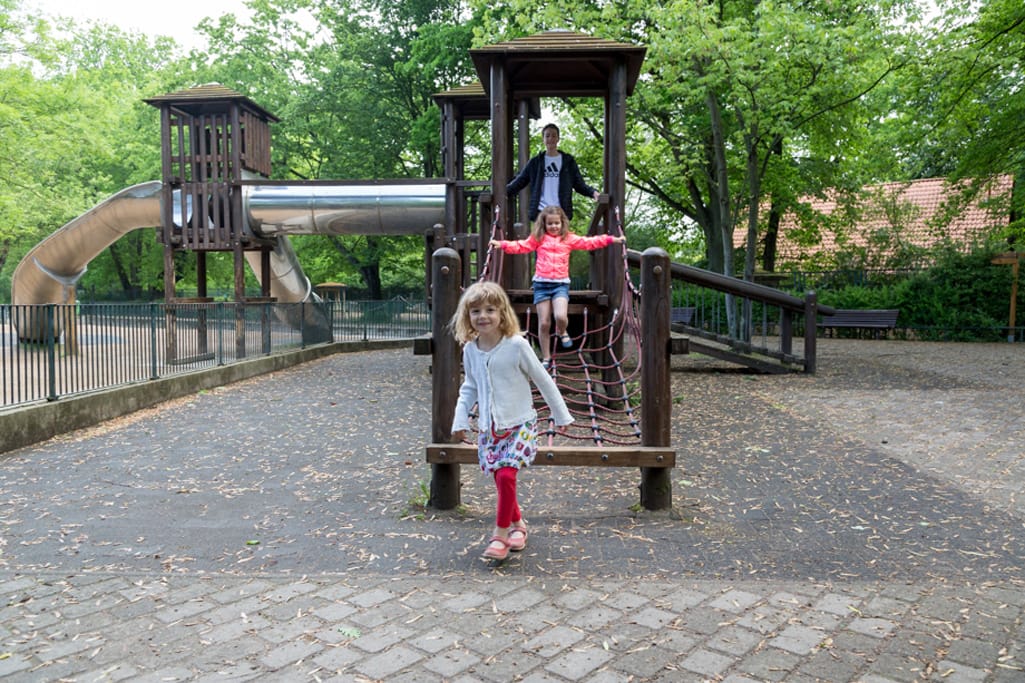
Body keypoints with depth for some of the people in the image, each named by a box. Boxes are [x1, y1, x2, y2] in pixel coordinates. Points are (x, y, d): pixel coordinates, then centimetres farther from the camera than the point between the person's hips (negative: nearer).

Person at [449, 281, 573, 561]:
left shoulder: (516, 345, -13)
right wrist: (460, 420, 6)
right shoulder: (470, 349, 1)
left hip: (519, 424, -4)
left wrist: (561, 416, 1)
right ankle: (517, 524, 32)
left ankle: (501, 533, -1)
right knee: (501, 480, 8)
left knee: (506, 476, -18)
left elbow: (543, 380, -4)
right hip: (489, 427, 5)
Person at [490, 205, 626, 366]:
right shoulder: (538, 238, 8)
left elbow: (589, 242, 7)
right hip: (541, 283, 1)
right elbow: (521, 246, 4)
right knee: (543, 323, 2)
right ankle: (546, 358, 16)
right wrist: (502, 244, -8)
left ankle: (561, 332, 15)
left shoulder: (569, 238, 8)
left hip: (561, 283, 0)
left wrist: (611, 239, 2)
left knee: (561, 316, -23)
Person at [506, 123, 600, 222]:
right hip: (540, 213, 0)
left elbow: (580, 184, 8)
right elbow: (519, 182, 8)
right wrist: (503, 191, -8)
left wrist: (593, 192, -12)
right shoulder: (535, 162, 11)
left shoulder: (568, 161, 10)